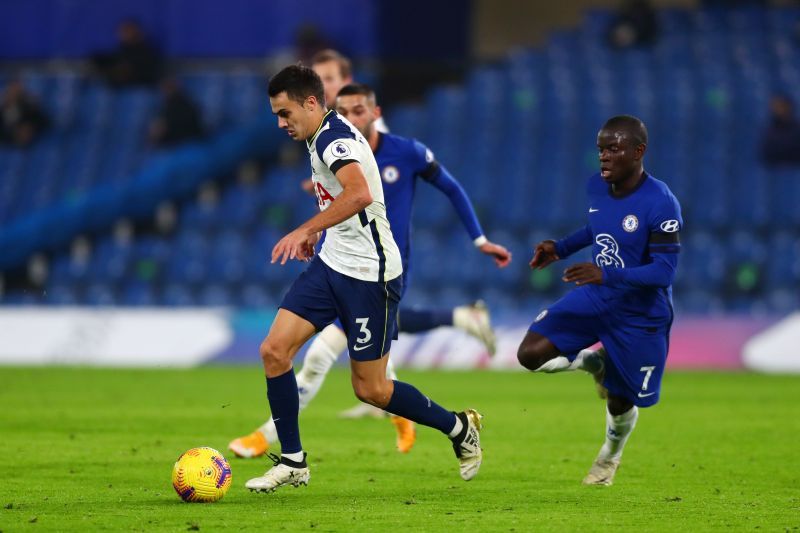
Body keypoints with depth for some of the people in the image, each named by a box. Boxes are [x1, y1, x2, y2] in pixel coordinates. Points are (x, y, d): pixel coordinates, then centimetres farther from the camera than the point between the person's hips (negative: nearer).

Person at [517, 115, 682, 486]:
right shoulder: (597, 187, -5)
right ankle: (594, 362, 19)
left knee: (620, 402, 11)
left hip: (640, 317, -5)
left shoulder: (660, 204, -27)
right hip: (595, 300, 5)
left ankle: (611, 455, 47)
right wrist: (560, 249, 3)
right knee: (530, 354, -11)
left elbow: (665, 271, -29)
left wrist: (606, 275, -40)